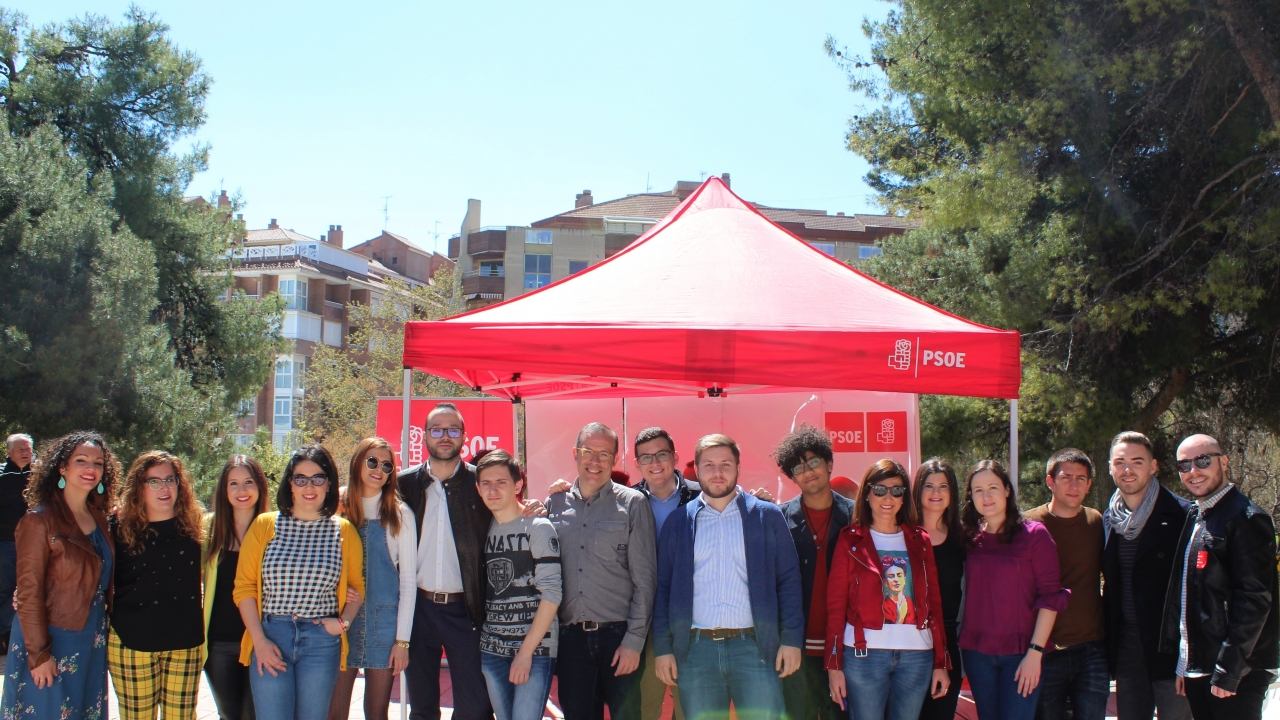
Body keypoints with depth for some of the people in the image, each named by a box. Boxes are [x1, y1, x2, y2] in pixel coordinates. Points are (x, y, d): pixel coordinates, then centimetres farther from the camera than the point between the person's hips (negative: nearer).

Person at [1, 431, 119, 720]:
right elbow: (28, 592, -16)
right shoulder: (40, 521, -15)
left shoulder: (99, 519, 5)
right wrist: (39, 653, -16)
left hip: (92, 642, 6)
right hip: (52, 641, -6)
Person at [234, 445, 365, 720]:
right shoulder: (264, 526, 2)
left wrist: (344, 621, -5)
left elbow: (357, 585, 13)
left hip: (321, 642, 1)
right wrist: (259, 640, -7)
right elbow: (244, 587, 2)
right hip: (270, 638, -1)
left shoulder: (344, 531, 5)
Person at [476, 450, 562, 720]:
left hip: (535, 649, -5)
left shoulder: (538, 528, -6)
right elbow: (479, 591, 12)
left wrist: (526, 651, -14)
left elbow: (551, 593, -12)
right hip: (491, 650, 5)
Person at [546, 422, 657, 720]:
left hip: (618, 635, -3)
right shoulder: (555, 503, 8)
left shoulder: (632, 504, -1)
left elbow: (644, 578, -4)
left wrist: (634, 640, -8)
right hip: (570, 637, 3)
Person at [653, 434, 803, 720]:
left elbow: (789, 580, 4)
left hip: (754, 646, -1)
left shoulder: (767, 516, 6)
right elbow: (663, 587, 10)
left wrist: (791, 640, -4)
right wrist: (662, 648, 3)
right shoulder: (678, 522, 10)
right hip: (696, 650, 1)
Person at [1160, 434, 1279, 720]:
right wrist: (1183, 663, 13)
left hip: (1236, 672, -8)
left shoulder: (1247, 519, -10)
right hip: (1197, 669, 8)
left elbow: (1255, 599, -16)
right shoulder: (1192, 519, 16)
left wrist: (1228, 669, -19)